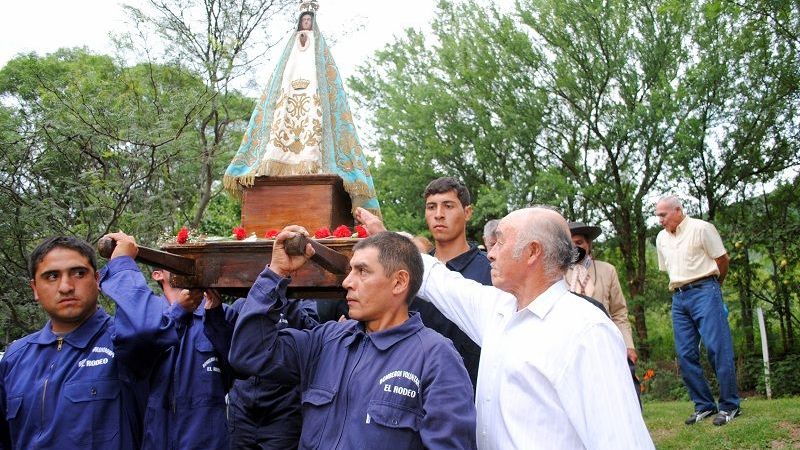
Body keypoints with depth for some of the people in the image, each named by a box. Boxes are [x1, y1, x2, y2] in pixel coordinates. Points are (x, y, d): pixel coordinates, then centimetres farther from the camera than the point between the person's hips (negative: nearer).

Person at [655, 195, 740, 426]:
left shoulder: (700, 228, -3)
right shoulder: (661, 238, 14)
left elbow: (722, 259, 2)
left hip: (704, 291, -6)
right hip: (679, 297, 6)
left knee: (718, 348, -7)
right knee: (685, 354, 3)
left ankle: (730, 405, 2)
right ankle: (703, 405, 13)